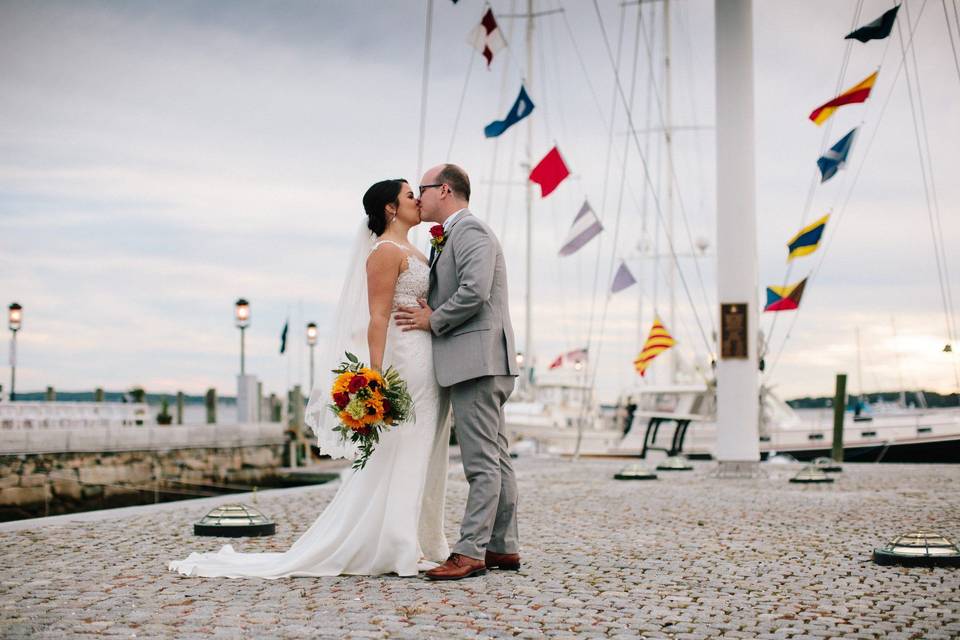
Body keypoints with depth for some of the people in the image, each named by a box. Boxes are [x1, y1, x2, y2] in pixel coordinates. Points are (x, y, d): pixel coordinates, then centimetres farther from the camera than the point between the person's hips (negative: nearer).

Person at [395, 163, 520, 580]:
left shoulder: (469, 230, -9)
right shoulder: (452, 236, 24)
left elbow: (474, 291, -22)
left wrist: (433, 321, -11)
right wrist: (430, 315, 8)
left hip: (476, 359, -11)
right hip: (476, 362, 11)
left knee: (482, 462, -10)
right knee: (495, 459, 11)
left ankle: (470, 552, -11)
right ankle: (504, 547, 16)